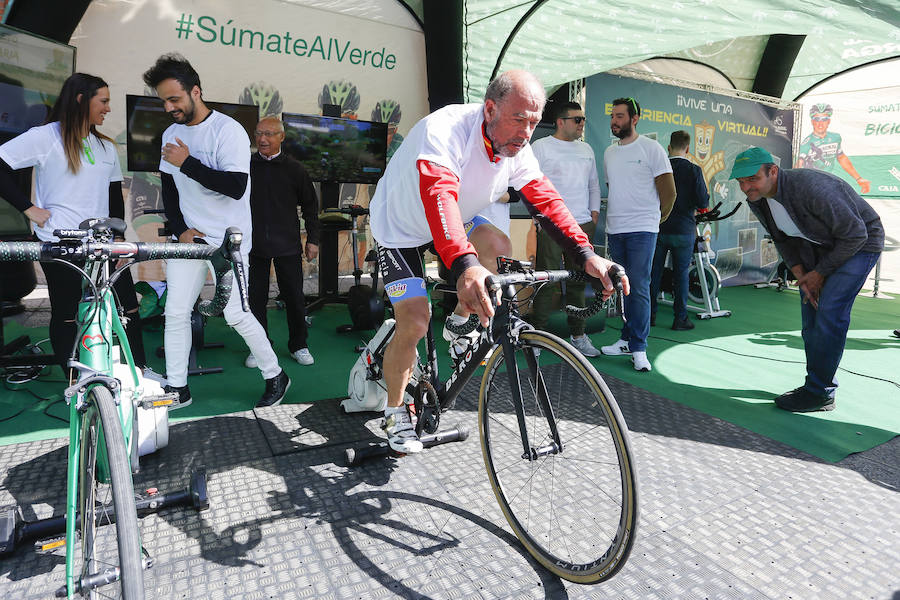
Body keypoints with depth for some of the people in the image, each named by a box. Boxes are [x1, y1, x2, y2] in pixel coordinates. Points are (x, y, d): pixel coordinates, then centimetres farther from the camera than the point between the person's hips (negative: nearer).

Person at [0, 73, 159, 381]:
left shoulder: (106, 146, 14)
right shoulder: (46, 137, -4)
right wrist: (29, 208, -11)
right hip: (60, 245, -5)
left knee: (128, 304, 2)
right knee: (65, 314, 4)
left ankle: (139, 368, 15)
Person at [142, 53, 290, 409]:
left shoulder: (228, 130, -10)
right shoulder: (172, 134, 11)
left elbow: (235, 187, -21)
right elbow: (168, 188, 16)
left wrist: (187, 163, -19)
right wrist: (181, 230, 3)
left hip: (227, 240, -6)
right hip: (188, 236, 7)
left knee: (235, 315, -7)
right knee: (175, 312, 3)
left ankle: (275, 376, 12)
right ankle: (177, 388, 16)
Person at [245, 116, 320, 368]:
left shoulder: (294, 169, 4)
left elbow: (310, 206, 8)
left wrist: (313, 239, 4)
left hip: (287, 245, -1)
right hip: (254, 245, 1)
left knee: (294, 297, 3)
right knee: (256, 297, 6)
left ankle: (299, 346, 20)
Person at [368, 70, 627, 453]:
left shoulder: (516, 147, -13)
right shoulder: (446, 130, -34)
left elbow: (544, 199, -19)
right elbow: (438, 195, -50)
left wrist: (586, 255, -33)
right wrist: (464, 266, -67)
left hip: (452, 224, 6)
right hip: (401, 229, -5)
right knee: (415, 323, -15)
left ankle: (463, 317, 7)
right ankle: (395, 413, 9)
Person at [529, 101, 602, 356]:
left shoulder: (586, 149, 19)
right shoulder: (541, 146, 1)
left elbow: (593, 183, 25)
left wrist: (594, 211, 13)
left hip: (582, 225, 6)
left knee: (578, 282, 8)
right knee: (546, 281, -5)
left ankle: (577, 335, 17)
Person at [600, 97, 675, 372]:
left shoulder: (651, 148, -4)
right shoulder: (609, 152, 15)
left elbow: (669, 190, -2)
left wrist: (659, 217, 7)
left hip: (642, 229, -6)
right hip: (615, 230, 6)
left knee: (639, 288, -8)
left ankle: (638, 348, -4)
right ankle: (627, 339, 19)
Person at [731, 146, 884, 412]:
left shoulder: (809, 187, -35)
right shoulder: (757, 201, -10)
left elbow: (855, 234, -26)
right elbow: (784, 240, 5)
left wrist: (820, 273, -17)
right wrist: (801, 277, -7)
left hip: (860, 242, -8)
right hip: (818, 245, 8)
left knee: (830, 311, -18)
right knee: (810, 312, 4)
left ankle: (818, 393, -9)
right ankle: (820, 385, 17)